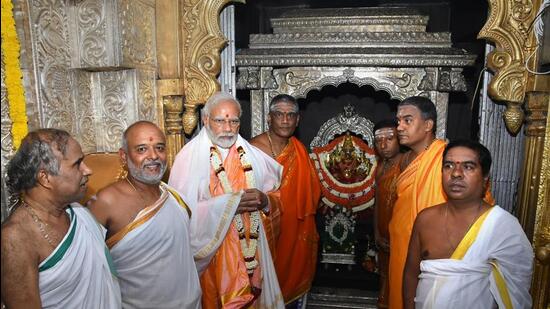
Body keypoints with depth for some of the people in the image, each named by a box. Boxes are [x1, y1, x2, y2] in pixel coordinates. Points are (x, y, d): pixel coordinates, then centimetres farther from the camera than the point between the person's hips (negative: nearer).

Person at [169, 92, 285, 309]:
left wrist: (264, 200, -13)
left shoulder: (252, 155, 4)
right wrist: (227, 203, -21)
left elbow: (276, 195, 9)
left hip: (251, 249, 4)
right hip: (212, 253, -4)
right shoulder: (189, 156, -11)